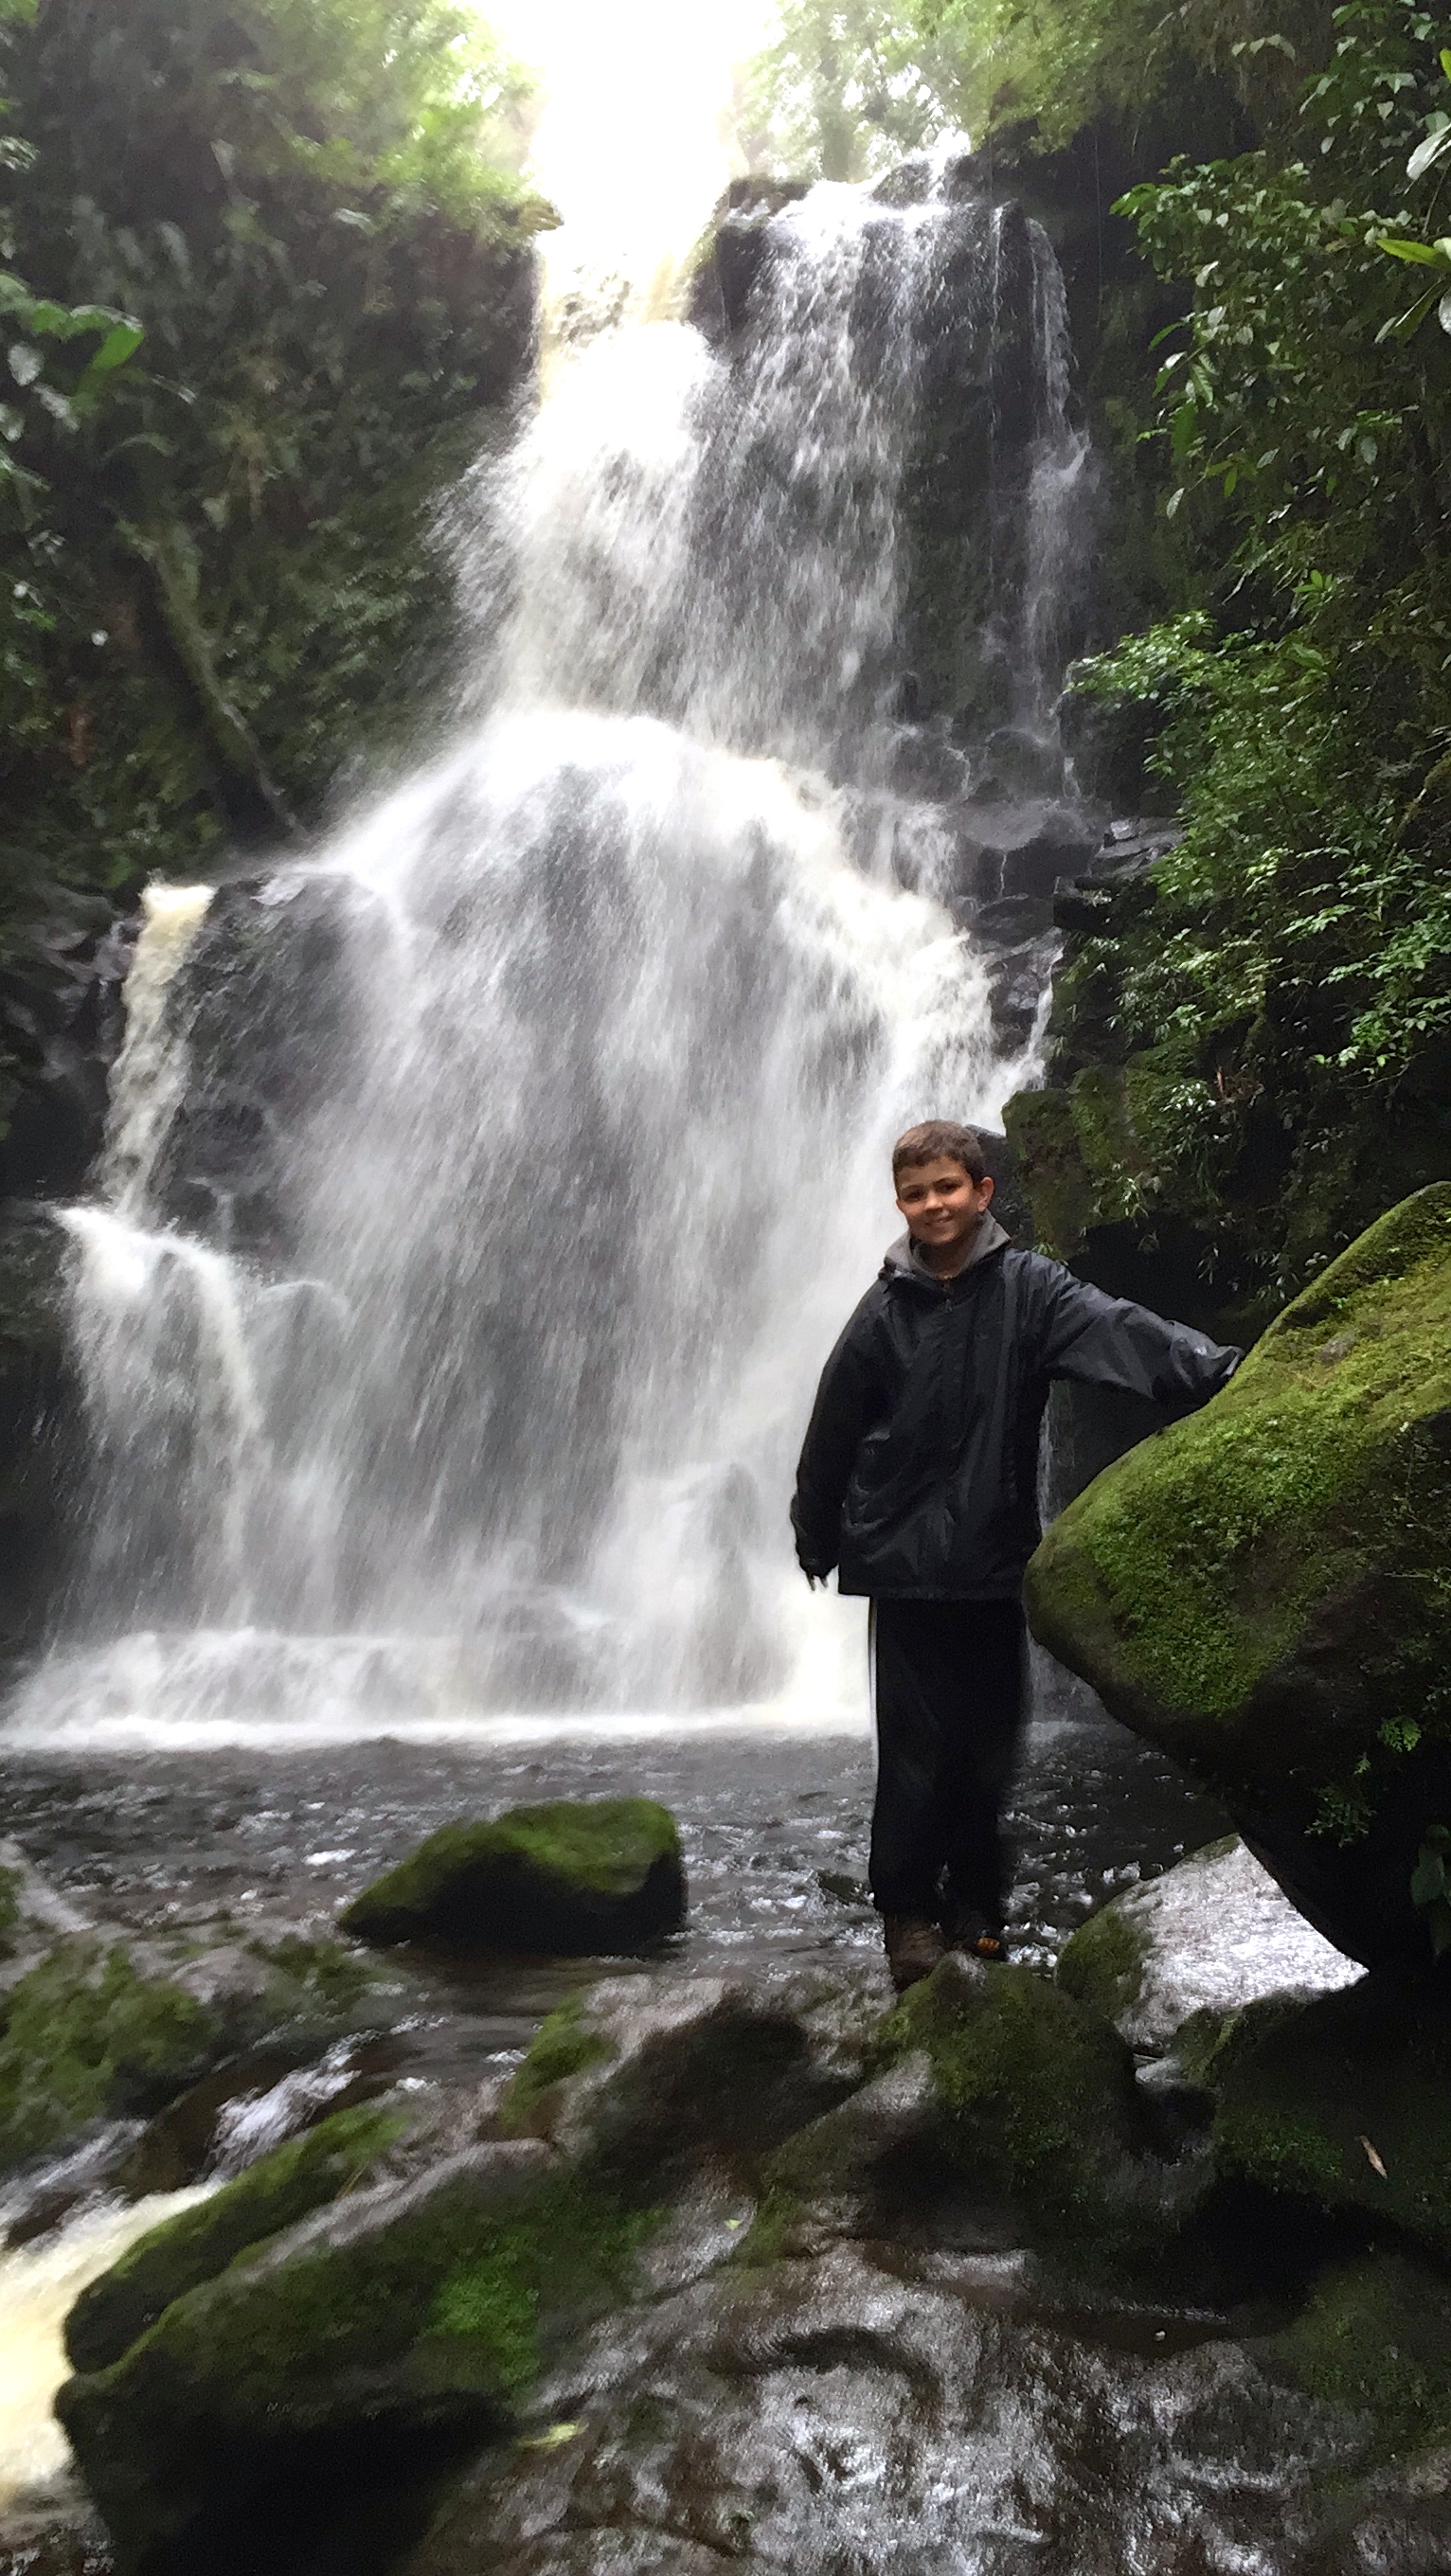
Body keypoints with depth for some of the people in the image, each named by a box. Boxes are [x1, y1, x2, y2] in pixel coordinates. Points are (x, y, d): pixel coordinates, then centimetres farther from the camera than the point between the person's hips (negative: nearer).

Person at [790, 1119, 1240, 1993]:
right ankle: (908, 1909, 15)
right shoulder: (885, 1313, 1)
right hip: (905, 1560, -1)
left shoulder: (1028, 1289, -1)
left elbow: (1117, 1329, -18)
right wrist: (817, 1540, 14)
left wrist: (1220, 1370, -34)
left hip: (997, 1557, 1)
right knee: (917, 1746, 0)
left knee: (990, 1741, 9)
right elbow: (832, 1436, 8)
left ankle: (977, 1902, 27)